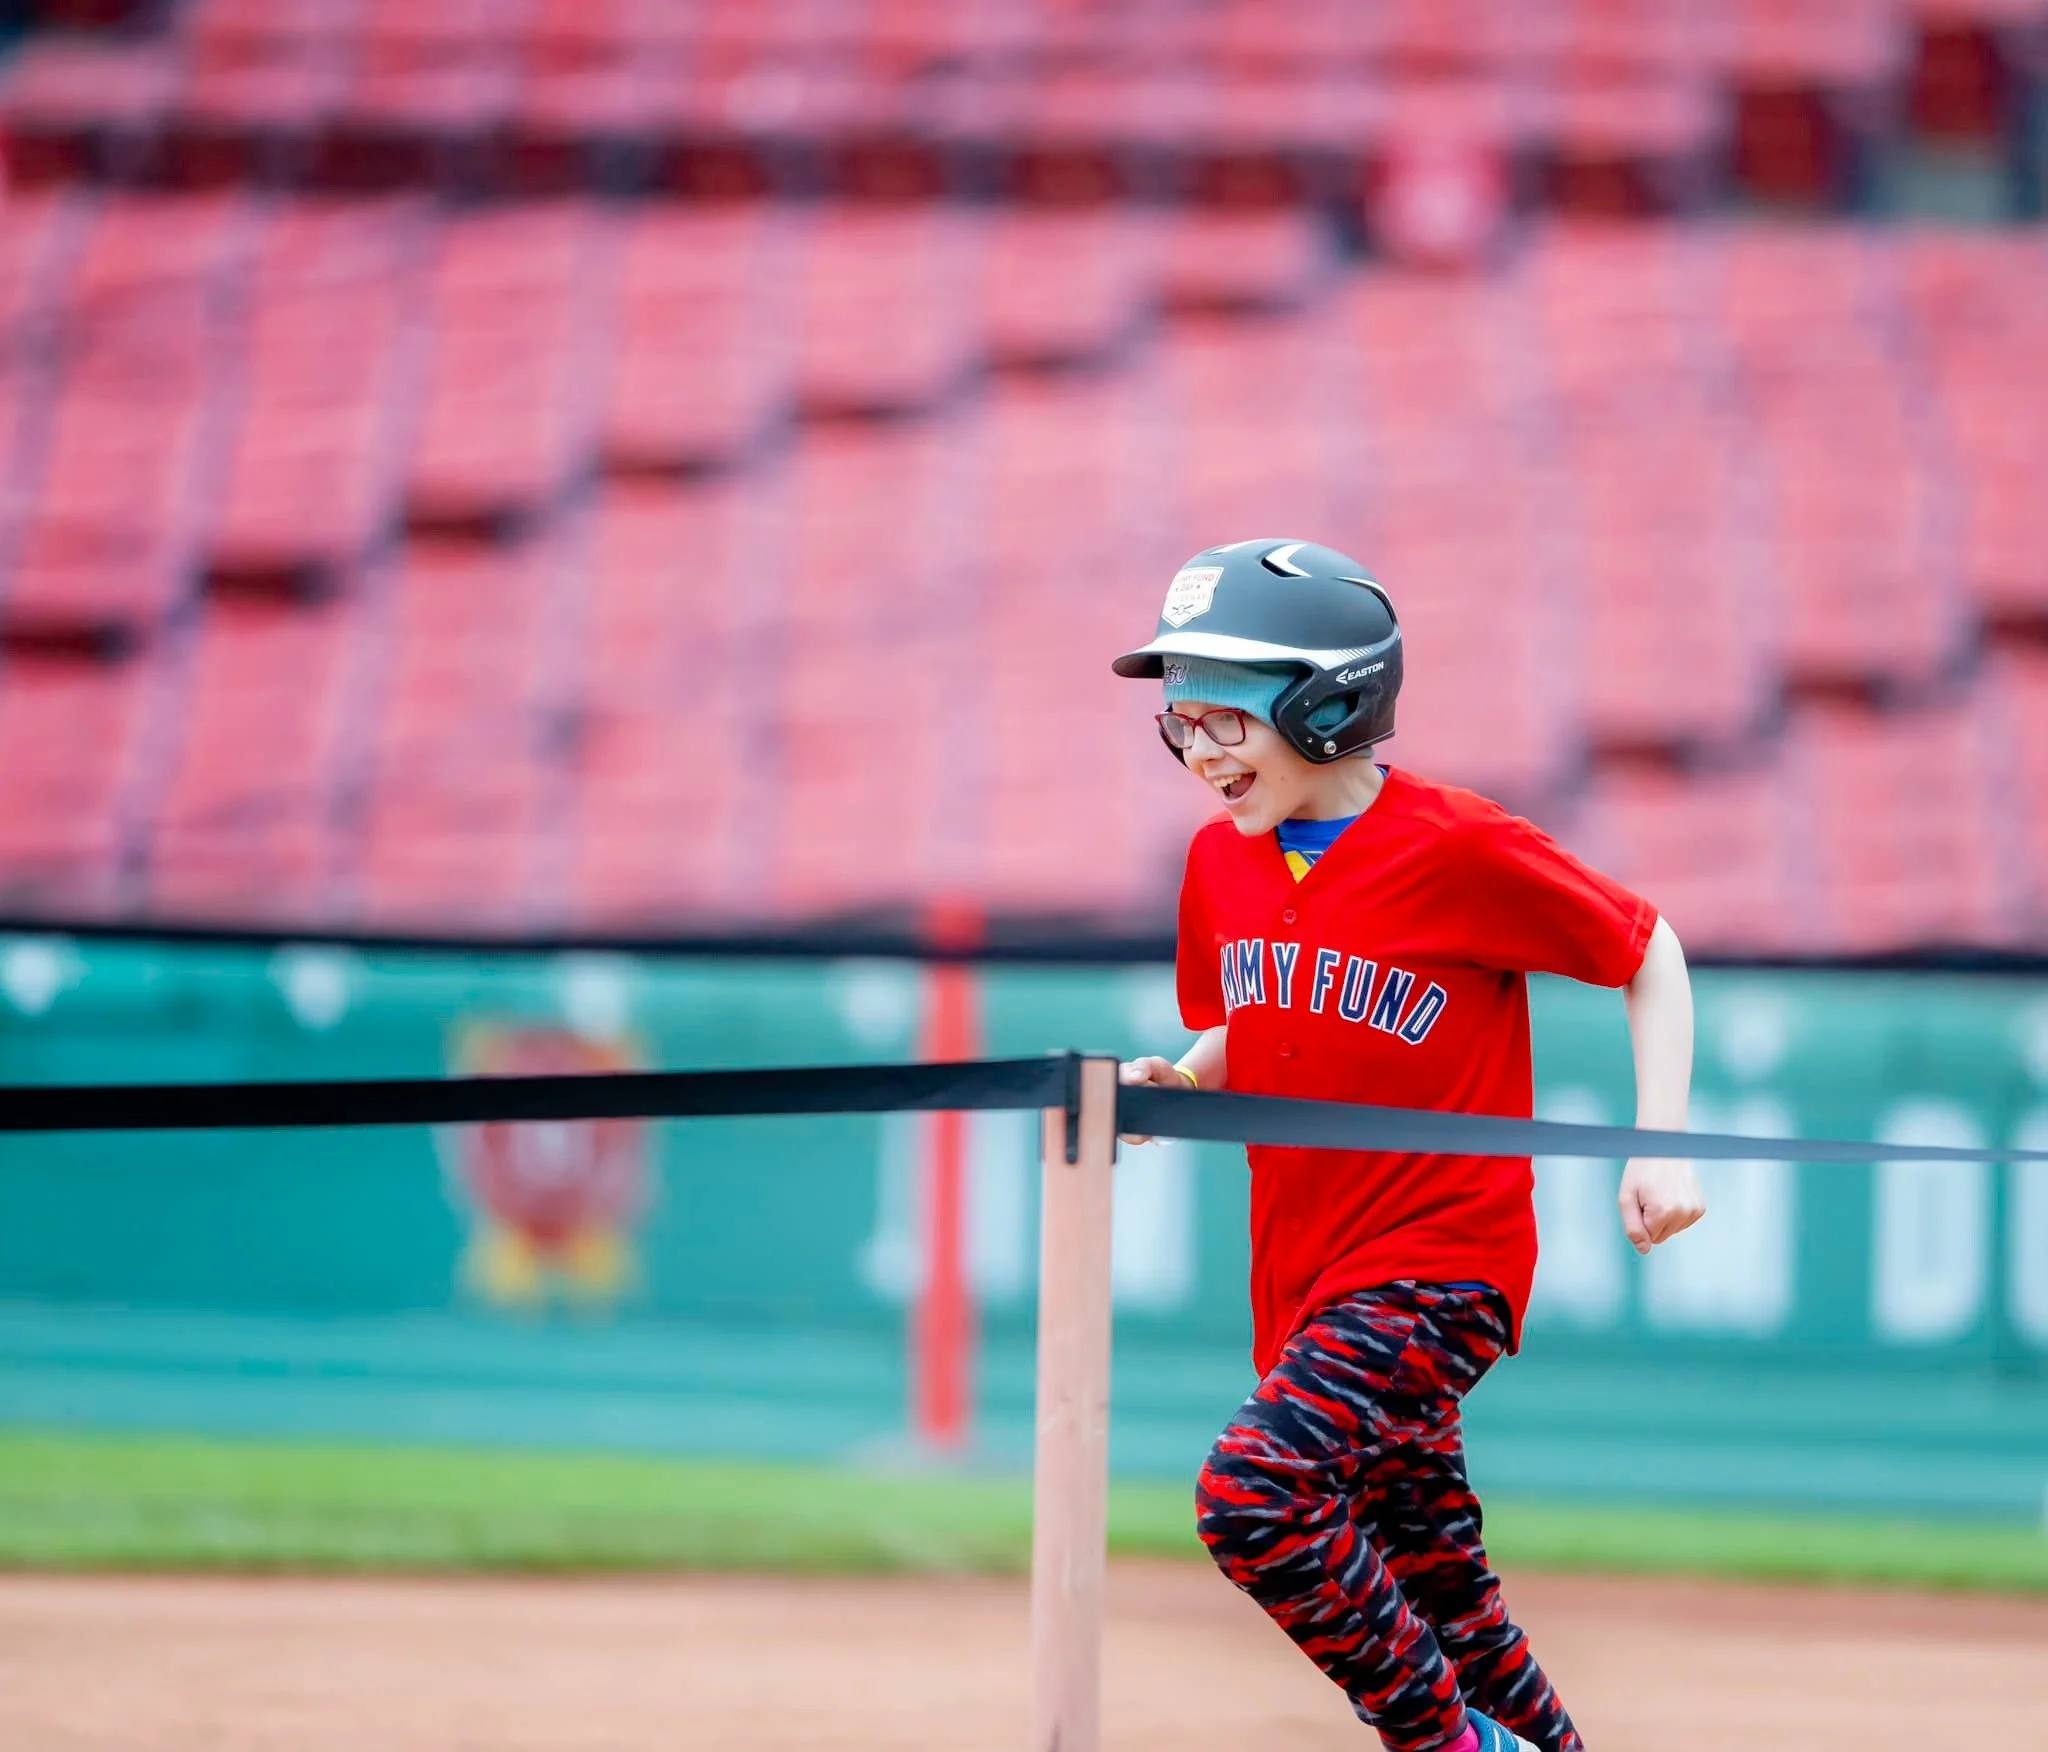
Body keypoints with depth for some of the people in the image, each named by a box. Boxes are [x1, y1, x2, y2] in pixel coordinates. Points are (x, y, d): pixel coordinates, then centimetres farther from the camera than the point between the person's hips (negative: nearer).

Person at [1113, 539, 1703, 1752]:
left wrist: (1664, 1147, -12)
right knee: (1436, 1600, 12)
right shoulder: (1222, 860, 4)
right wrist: (1176, 1085, -2)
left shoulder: (1462, 852, -15)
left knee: (1256, 1492, -26)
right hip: (1304, 1277, 7)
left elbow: (1647, 953, -3)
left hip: (1441, 1263, -7)